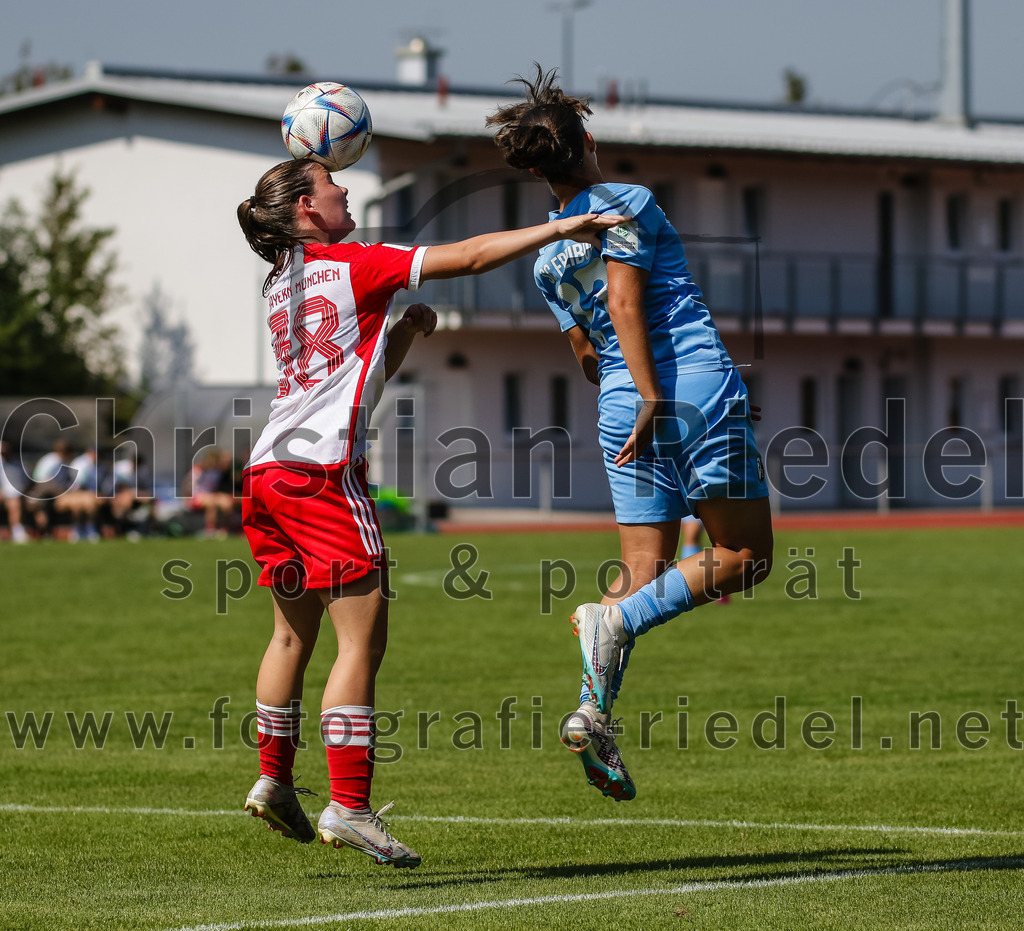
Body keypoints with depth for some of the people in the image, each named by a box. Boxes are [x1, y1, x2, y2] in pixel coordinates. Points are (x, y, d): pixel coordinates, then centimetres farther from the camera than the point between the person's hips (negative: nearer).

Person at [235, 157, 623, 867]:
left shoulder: (282, 286, 22)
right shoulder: (353, 264, -2)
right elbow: (469, 257, -5)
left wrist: (406, 333, 18)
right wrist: (562, 228, 0)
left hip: (269, 473, 9)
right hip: (324, 472, -9)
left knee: (294, 632, 20)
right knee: (362, 640, -8)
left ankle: (274, 781, 26)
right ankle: (350, 808, -13)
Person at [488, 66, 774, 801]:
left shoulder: (546, 255, 15)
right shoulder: (626, 203, -3)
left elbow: (587, 348, 14)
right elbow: (625, 303, -15)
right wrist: (653, 396, -17)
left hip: (620, 407, 6)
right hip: (696, 385, -6)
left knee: (645, 571, 7)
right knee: (745, 558, -1)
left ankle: (593, 711, -9)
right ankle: (615, 619, -19)